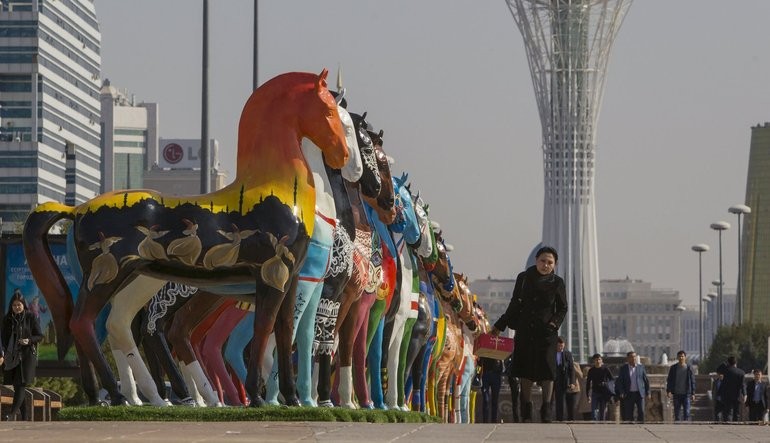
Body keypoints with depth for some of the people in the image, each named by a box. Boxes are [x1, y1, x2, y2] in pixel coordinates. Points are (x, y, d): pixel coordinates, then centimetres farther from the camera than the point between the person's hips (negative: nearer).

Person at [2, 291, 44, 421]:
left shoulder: (30, 318, 0)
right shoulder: (7, 319, 9)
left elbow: (39, 336, 1)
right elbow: (4, 338, 12)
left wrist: (29, 340, -18)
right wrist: (7, 352, -4)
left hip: (27, 355, -4)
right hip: (12, 356, 4)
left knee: (21, 384, -15)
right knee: (16, 386, 3)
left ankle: (12, 413, -25)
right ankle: (24, 416, 7)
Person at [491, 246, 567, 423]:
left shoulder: (557, 283, 1)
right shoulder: (523, 278, 5)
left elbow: (563, 309, 8)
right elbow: (515, 304, 13)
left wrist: (554, 323, -11)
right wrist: (500, 326, 13)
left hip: (546, 332, -2)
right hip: (524, 332, 2)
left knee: (547, 371, -10)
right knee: (526, 372, 5)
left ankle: (546, 410, -4)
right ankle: (527, 411, 13)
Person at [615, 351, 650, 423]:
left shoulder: (641, 367, 4)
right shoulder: (623, 368, 3)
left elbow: (646, 380, 8)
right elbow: (619, 382, 2)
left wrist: (648, 393, 4)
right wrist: (621, 392, -11)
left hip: (639, 393, 0)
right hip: (629, 394, 0)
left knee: (641, 412, -10)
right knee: (628, 414, 1)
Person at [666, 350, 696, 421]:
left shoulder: (689, 368, 2)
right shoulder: (673, 368, 5)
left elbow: (693, 381, 4)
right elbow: (669, 380, 5)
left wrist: (693, 393, -2)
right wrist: (668, 391, -10)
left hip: (686, 394, -2)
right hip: (676, 394, 2)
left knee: (686, 413, -8)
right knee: (676, 413, 5)